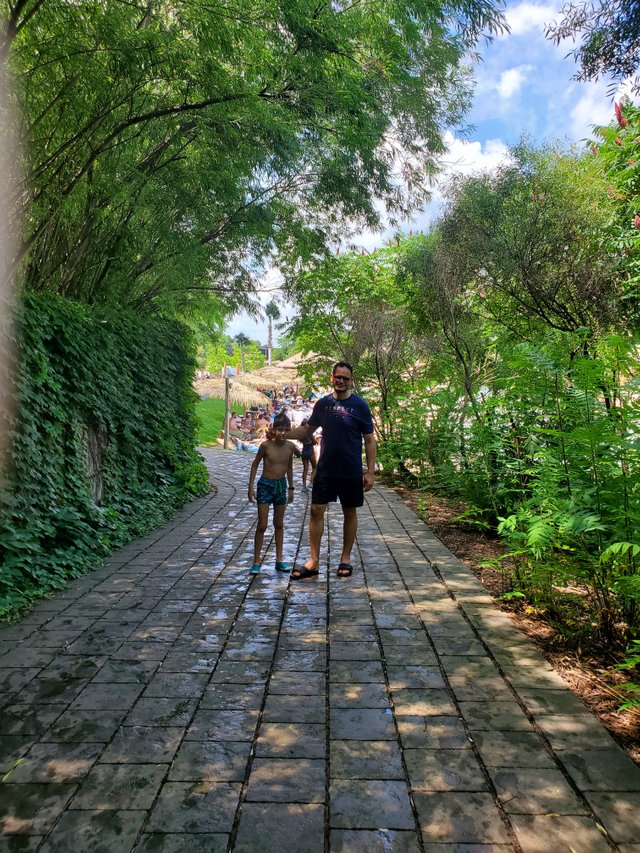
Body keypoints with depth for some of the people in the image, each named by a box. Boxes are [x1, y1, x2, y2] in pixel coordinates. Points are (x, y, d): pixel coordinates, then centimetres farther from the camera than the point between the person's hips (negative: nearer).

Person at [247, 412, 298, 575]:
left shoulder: (290, 447, -4)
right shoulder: (266, 445, -14)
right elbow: (255, 464, -3)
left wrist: (291, 488, 13)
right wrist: (251, 486, -4)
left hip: (281, 486, 4)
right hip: (265, 485, -4)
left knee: (279, 525, 12)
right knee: (262, 525, -2)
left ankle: (279, 560, 21)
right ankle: (257, 560, 10)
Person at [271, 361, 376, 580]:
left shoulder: (360, 406, -6)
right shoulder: (323, 404, 3)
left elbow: (369, 440, -4)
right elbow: (308, 430, 14)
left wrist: (370, 472, -9)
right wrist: (281, 435, 0)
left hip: (351, 471, -2)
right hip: (325, 469, 3)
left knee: (349, 513, 9)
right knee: (316, 510, 0)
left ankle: (345, 559, 24)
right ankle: (313, 561, 9)